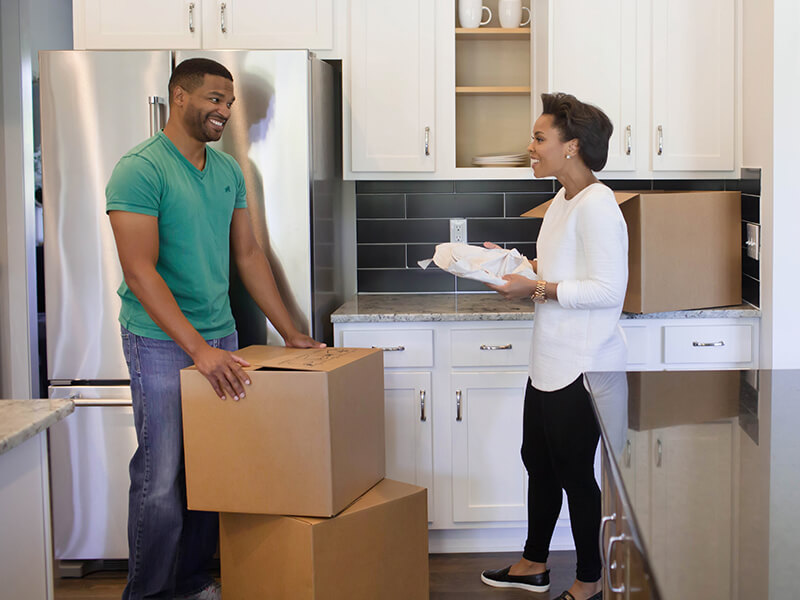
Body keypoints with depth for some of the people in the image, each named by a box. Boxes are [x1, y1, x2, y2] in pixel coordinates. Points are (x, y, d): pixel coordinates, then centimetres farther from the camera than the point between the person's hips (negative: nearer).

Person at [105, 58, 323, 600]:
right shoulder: (140, 170, -12)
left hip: (220, 337, 7)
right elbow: (140, 271, -19)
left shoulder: (229, 171, 11)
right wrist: (199, 350, -25)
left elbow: (248, 254, 17)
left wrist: (291, 333, 15)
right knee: (161, 479, -4)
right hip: (161, 342, -7)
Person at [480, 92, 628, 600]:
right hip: (551, 362, 10)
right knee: (538, 460, 20)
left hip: (583, 367, -10)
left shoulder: (596, 206, -20)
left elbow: (608, 289, -24)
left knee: (574, 472, 3)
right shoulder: (564, 200, 11)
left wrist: (536, 288, -21)